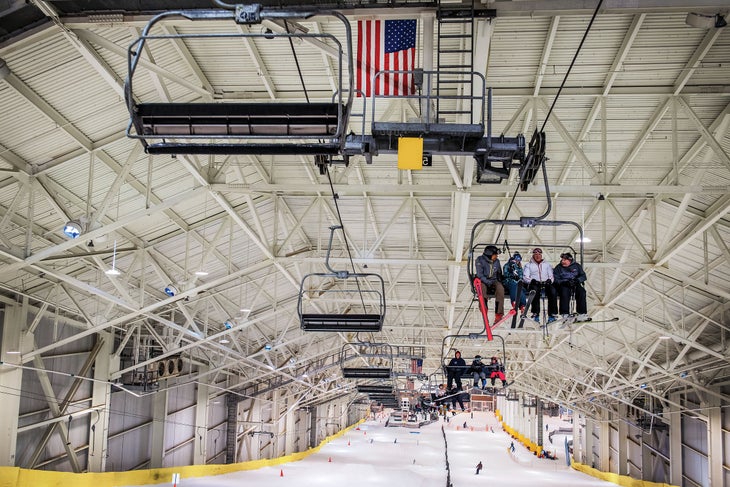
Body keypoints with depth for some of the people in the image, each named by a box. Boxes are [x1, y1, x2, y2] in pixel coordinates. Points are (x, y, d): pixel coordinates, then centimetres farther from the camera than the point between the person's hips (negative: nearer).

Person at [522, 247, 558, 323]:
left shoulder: (546, 264, 28)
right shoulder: (528, 265, 20)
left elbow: (551, 275, 20)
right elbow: (525, 277, 8)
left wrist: (549, 280, -4)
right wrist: (532, 280, -13)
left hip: (546, 284, 2)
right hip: (534, 284, -2)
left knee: (552, 291, -33)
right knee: (535, 290, -40)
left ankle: (552, 314, -34)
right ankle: (536, 314, -39)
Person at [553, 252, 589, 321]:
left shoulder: (576, 266, 11)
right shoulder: (558, 267, 6)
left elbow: (583, 276, 8)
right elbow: (556, 279, -3)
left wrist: (577, 280, -14)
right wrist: (564, 282, -20)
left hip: (575, 285, 2)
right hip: (563, 285, -2)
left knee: (581, 291, -28)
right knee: (565, 292, -35)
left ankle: (582, 313, -30)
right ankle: (565, 314, -37)